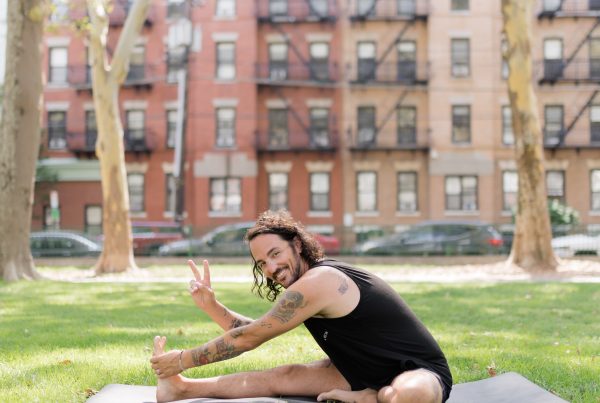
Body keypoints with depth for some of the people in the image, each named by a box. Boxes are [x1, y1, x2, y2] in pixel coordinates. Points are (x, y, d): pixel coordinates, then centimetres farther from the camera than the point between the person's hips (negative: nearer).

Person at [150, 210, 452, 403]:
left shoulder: (316, 283, -23)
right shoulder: (315, 278, 7)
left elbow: (249, 338, -17)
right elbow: (256, 332, 15)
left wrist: (183, 360, -7)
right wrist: (210, 305, 3)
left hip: (420, 372, -9)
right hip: (368, 371, 9)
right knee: (279, 378, 2)